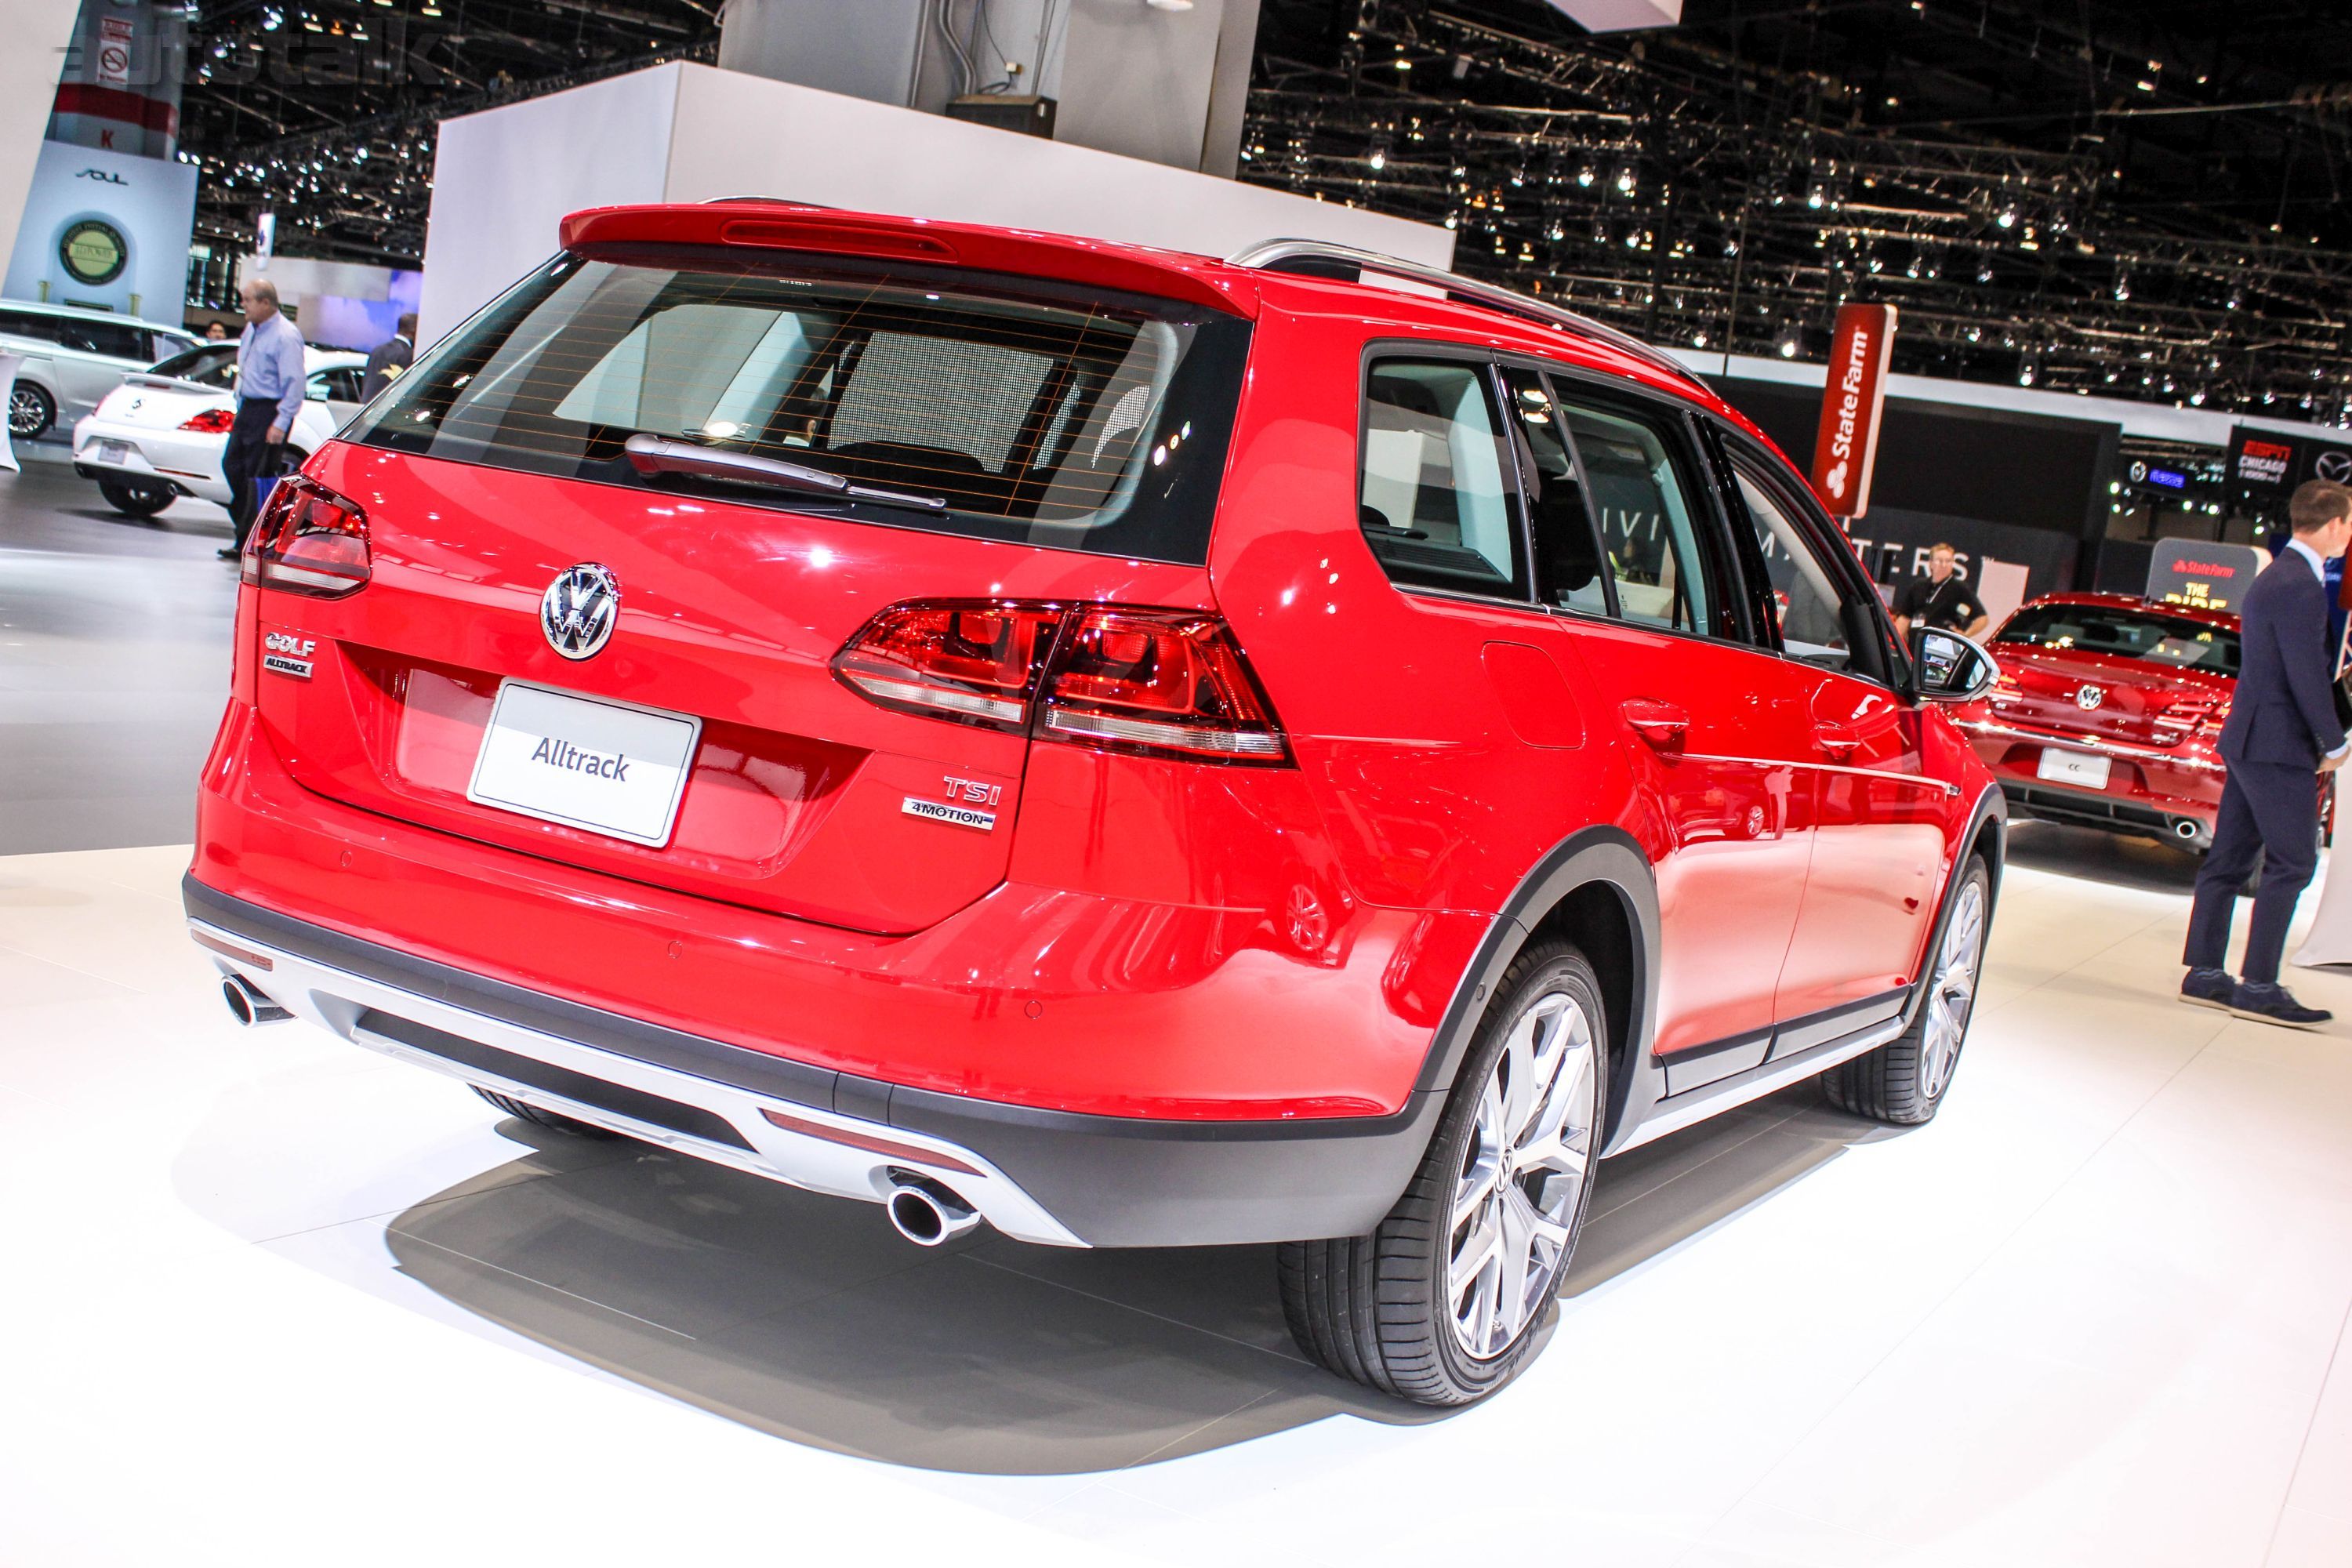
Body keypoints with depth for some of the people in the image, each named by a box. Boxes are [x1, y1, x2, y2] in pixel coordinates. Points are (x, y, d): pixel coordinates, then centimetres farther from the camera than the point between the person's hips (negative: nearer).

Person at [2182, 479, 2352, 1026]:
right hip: (2278, 745, -10)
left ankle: (2204, 974, 15)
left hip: (2249, 739, 10)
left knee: (2229, 859, 10)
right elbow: (2307, 677, -18)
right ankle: (2258, 986, -4)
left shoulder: (2276, 577, 16)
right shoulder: (2300, 587, -17)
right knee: (2292, 862, -5)